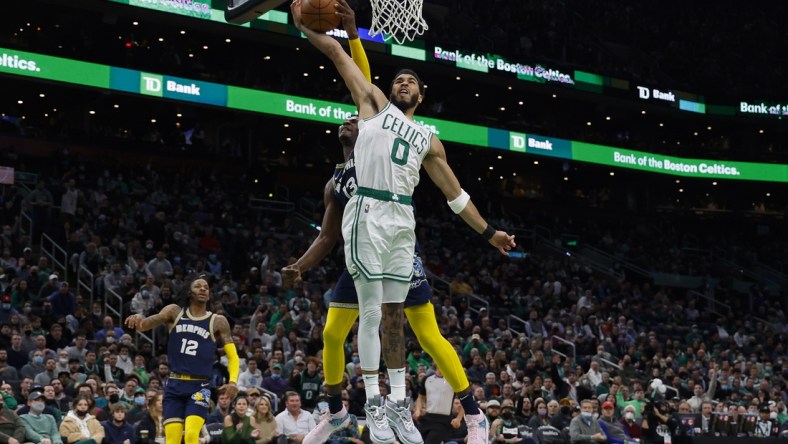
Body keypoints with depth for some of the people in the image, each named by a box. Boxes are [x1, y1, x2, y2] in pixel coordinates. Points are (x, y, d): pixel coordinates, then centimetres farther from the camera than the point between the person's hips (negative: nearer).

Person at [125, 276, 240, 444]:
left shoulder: (217, 321, 4)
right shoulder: (175, 312, 8)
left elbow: (233, 356, 4)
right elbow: (146, 325, -5)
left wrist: (233, 381, -14)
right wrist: (139, 319, -30)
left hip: (199, 386, -2)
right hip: (175, 385, 2)